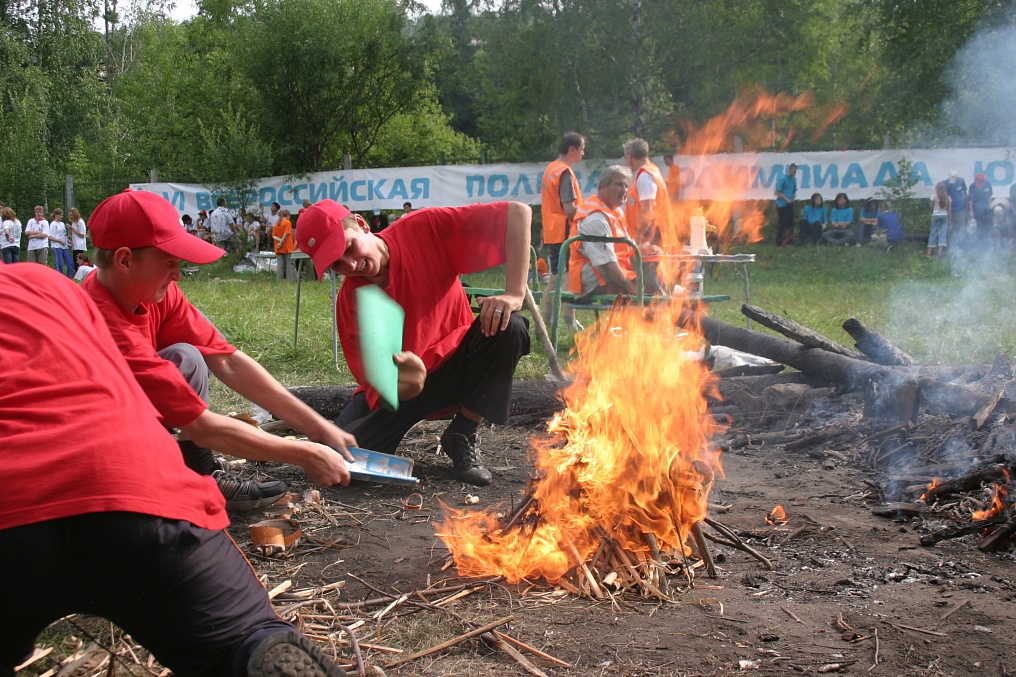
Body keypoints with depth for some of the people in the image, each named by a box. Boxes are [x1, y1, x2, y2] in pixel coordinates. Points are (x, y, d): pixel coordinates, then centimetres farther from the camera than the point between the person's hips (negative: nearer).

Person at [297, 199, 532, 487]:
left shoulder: (423, 230, -18)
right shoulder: (351, 300, -13)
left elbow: (518, 213, -22)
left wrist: (514, 294, -29)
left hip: (455, 365, 0)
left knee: (508, 327, -32)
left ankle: (463, 436, -11)